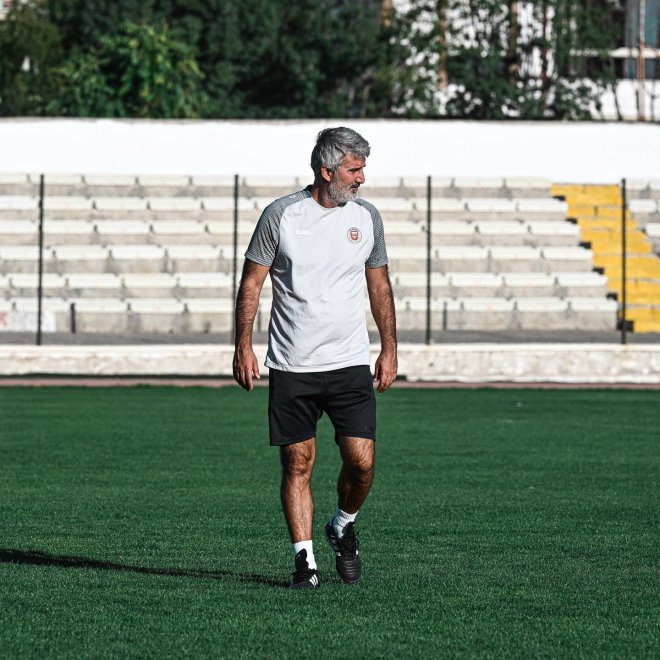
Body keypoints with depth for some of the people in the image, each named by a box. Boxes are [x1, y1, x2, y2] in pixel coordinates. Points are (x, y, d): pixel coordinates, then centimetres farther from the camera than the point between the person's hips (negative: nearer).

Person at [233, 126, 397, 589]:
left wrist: (390, 349, 13)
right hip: (291, 368, -2)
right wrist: (244, 347, -5)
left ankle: (344, 527, 21)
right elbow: (252, 282, 1)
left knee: (362, 461, -7)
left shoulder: (366, 217, 6)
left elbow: (379, 286, 16)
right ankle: (305, 561, 9)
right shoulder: (280, 215, -4)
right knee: (298, 465, 0)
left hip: (350, 363, 2)